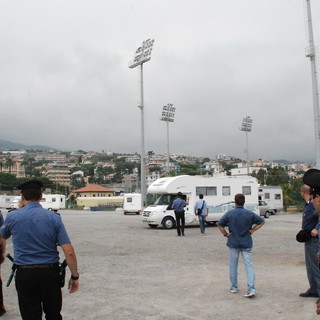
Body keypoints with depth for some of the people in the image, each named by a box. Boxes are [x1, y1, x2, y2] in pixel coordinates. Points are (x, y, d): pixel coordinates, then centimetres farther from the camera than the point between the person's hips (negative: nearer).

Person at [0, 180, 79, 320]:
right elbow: (69, 252, -10)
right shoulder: (54, 218, -5)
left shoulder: (12, 216, -4)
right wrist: (75, 276, 1)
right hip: (50, 273, 1)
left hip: (24, 275, 0)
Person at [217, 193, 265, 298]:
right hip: (246, 244, 1)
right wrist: (252, 230, 1)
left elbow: (220, 225, -7)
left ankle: (234, 287, 22)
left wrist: (226, 234, 2)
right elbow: (262, 221, 2)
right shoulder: (249, 214, -4)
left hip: (233, 243, 0)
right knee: (249, 265, 2)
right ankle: (251, 289, -6)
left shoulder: (229, 213, -8)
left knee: (233, 266, 13)